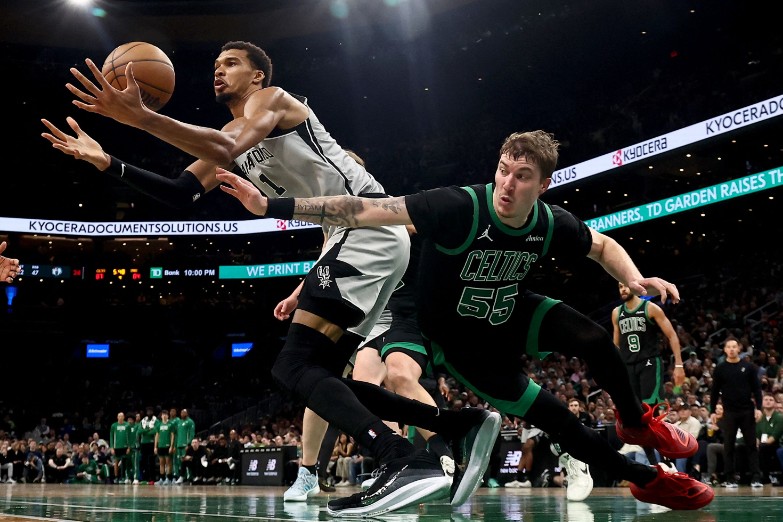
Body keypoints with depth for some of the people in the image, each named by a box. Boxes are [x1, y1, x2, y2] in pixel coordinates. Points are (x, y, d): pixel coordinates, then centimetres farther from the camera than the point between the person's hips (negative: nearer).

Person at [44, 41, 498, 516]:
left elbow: (226, 149, -22)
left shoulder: (272, 99, -1)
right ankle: (464, 427, 7)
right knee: (318, 373, 10)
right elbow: (183, 194, 19)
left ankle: (411, 464, -34)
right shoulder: (234, 133, 25)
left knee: (295, 367, -18)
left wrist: (141, 117, -29)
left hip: (370, 226, -10)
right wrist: (109, 163, 10)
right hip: (356, 237, 10)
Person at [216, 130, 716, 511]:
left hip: (510, 313, 4)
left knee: (596, 339, -19)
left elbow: (603, 245, 4)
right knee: (549, 415, -8)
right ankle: (643, 477, 13)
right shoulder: (459, 206, -34)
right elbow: (364, 211, -39)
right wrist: (271, 205, -45)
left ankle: (637, 420, 12)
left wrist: (636, 280, -17)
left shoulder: (553, 225, -18)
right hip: (458, 337, -4)